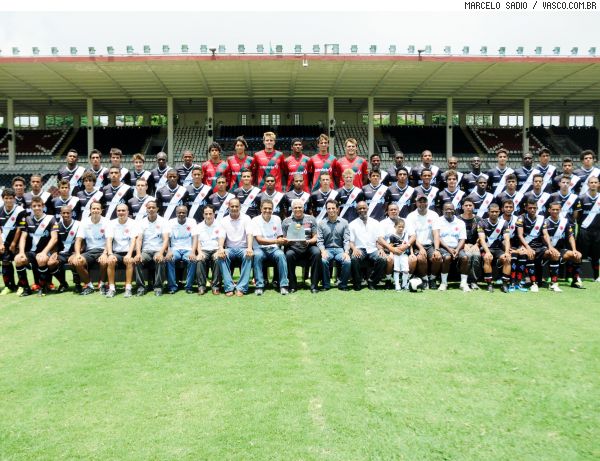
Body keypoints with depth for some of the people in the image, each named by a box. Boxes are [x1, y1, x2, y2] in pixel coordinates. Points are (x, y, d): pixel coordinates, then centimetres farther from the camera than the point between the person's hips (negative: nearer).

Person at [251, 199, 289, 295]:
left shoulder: (277, 219, 8)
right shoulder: (255, 220, -5)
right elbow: (259, 240, -15)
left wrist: (282, 241, -13)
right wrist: (276, 241, -27)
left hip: (273, 249, 2)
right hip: (260, 248, -2)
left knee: (281, 255, -30)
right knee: (257, 255, -35)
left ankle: (284, 285, -26)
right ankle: (259, 286, -28)